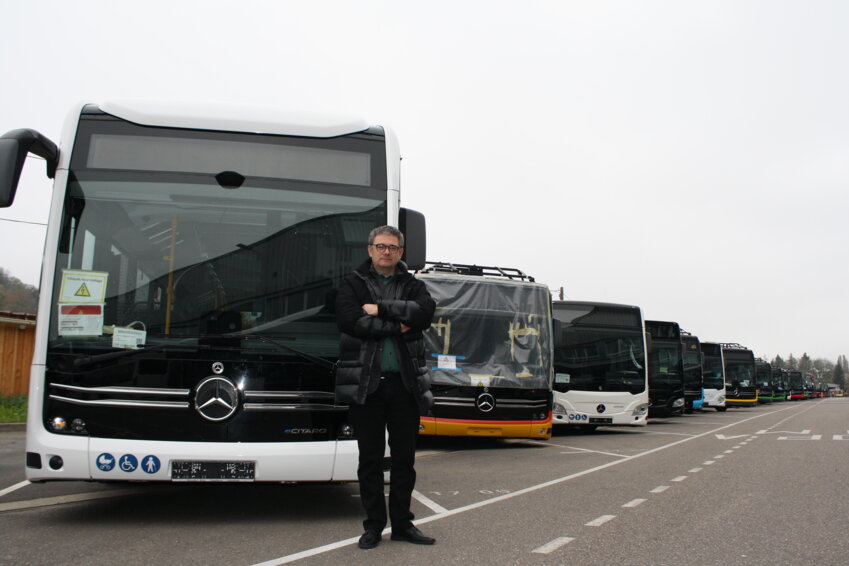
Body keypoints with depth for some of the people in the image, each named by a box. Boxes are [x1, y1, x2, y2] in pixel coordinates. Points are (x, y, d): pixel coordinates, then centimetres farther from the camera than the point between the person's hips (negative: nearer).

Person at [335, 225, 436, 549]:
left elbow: (425, 312, -9)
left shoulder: (413, 286, 12)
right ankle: (374, 525, 18)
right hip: (366, 383, -2)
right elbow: (350, 321, -13)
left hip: (405, 383, 2)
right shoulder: (353, 284, 6)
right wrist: (397, 326, -10)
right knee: (370, 459, 5)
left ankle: (402, 524, 21)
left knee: (404, 458, 8)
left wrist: (380, 309, -13)